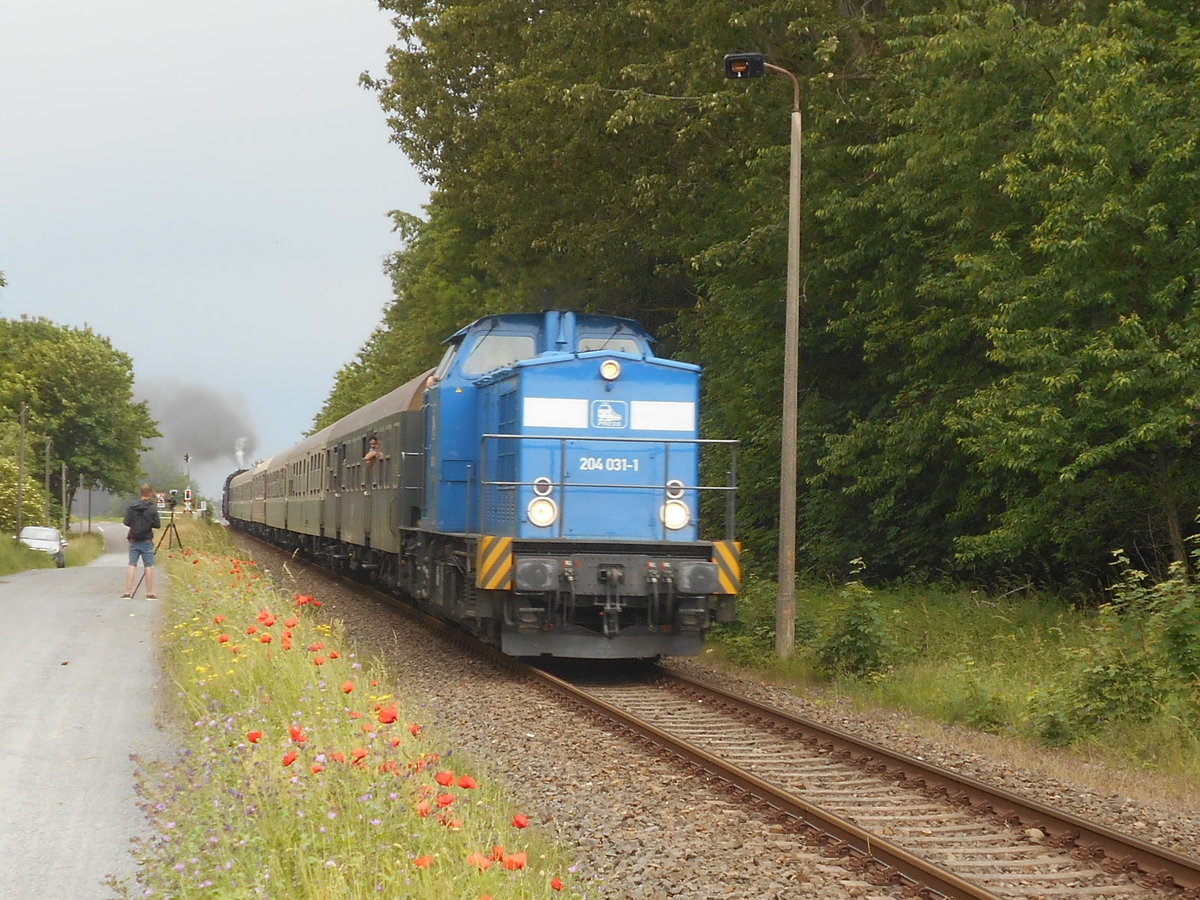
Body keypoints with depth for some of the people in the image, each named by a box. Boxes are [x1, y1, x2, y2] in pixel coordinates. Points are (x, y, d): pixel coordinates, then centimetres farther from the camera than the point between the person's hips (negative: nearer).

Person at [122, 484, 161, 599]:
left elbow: (126, 522, -2)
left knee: (132, 565, 6)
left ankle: (128, 592, 3)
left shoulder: (131, 506, -3)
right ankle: (150, 593, 4)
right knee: (149, 565, 4)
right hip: (146, 541, -3)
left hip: (133, 540, 3)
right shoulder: (152, 507, -9)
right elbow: (157, 524, -9)